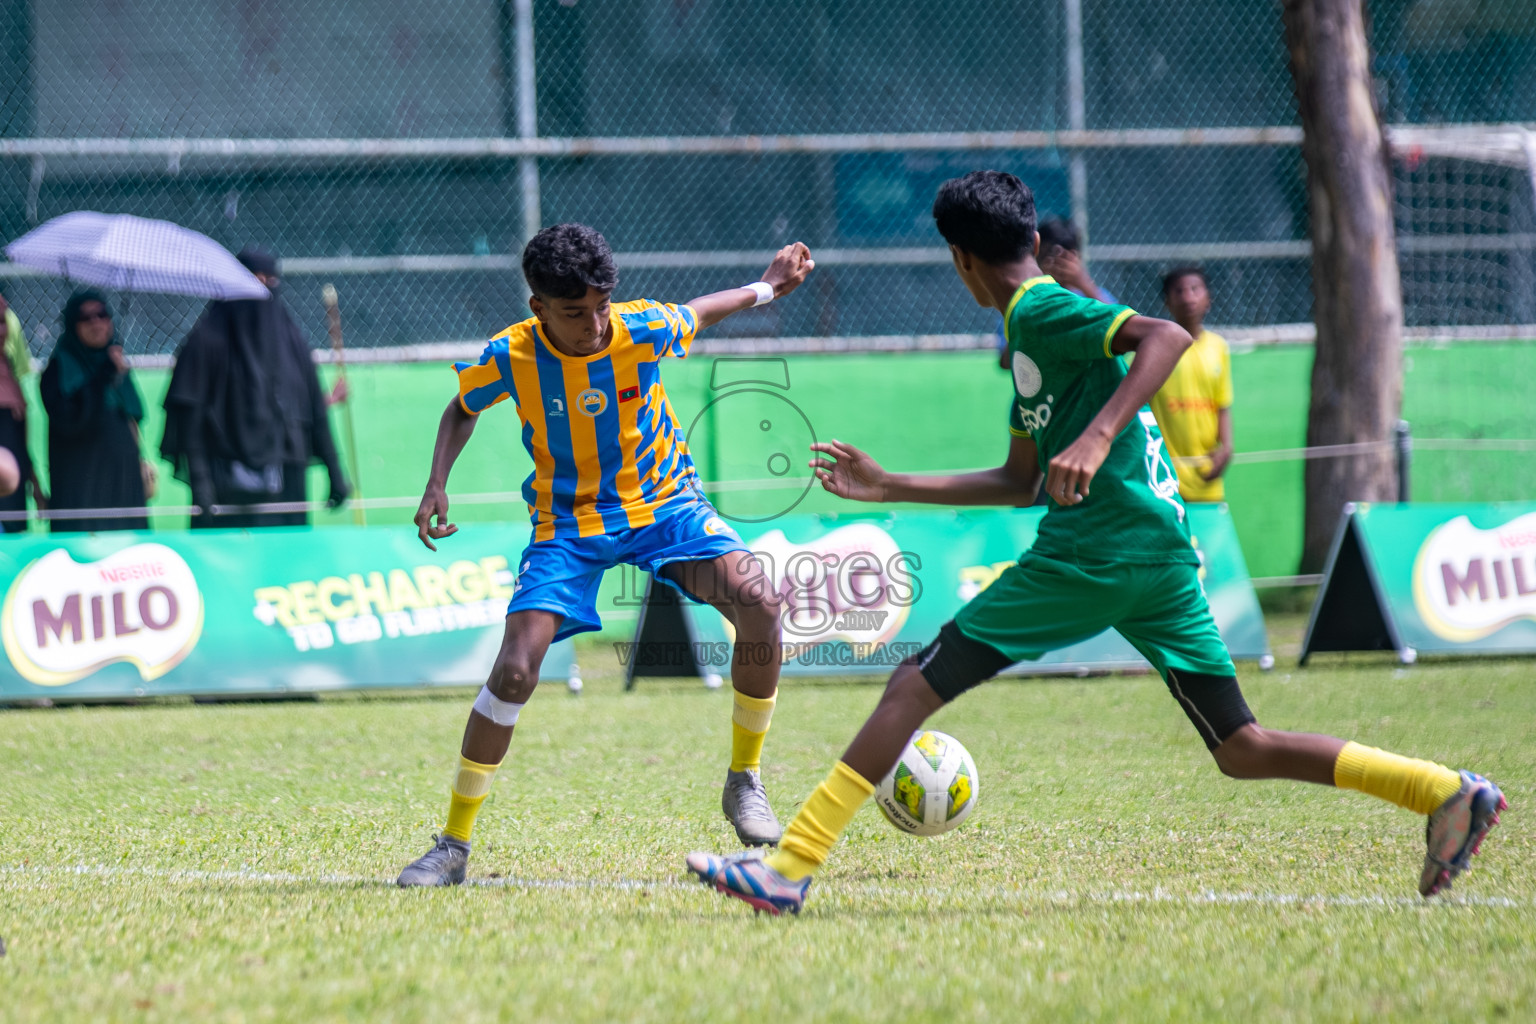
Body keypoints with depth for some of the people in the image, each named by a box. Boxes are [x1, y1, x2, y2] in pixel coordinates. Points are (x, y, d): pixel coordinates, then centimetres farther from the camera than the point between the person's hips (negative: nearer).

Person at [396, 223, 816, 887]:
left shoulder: (645, 329, -17)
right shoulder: (511, 358, -17)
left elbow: (696, 314, 9)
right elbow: (463, 409, 6)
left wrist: (765, 289, 13)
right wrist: (437, 486, -6)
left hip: (664, 502, 1)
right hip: (568, 523, -1)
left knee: (758, 601, -25)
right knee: (515, 667, -20)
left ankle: (744, 782, -5)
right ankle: (454, 845, -5)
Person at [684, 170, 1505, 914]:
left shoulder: (1040, 313, -4)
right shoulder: (1032, 332, 25)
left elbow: (1168, 337, -19)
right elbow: (1018, 483, 31)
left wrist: (1096, 438, -29)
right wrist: (887, 488, 31)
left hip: (1093, 553, -9)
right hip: (1162, 560, 9)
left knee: (914, 687, -6)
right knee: (1242, 749, 9)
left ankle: (789, 869, -11)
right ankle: (1451, 794, 0)